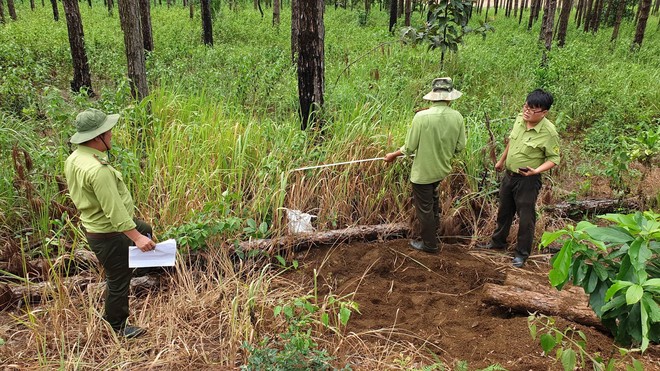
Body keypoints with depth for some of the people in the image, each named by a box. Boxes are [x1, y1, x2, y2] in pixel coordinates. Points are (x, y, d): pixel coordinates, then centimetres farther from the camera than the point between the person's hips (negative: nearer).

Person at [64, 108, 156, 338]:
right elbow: (114, 210, -32)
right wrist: (136, 237, -27)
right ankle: (116, 327, 30)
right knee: (119, 280, 9)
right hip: (109, 234, -10)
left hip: (94, 225, 10)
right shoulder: (98, 169, -33)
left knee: (144, 229, 30)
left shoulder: (74, 159, -1)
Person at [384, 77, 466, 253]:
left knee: (424, 207, 12)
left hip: (423, 171, -5)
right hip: (442, 168, 5)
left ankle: (429, 244, 28)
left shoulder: (421, 116, -23)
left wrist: (393, 155, 1)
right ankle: (435, 224, 50)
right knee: (432, 194, 33)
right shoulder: (457, 117, -11)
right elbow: (460, 146, -1)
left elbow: (410, 147, -17)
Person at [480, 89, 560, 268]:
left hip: (528, 180, -6)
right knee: (504, 211, 23)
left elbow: (554, 159, -14)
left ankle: (522, 253, 25)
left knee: (525, 217, 6)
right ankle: (498, 241, 43)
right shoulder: (519, 119, -5)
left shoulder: (549, 133, -23)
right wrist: (501, 161, 22)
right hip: (509, 174, 6)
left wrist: (536, 170, -30)